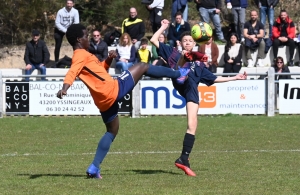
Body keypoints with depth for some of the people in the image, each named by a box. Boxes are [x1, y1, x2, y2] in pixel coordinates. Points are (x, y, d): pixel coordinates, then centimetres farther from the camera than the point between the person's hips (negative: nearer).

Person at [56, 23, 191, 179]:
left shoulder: (80, 56, 19)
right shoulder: (81, 55, -11)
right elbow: (72, 72, -30)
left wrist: (108, 60, 14)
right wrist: (64, 88, -47)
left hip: (104, 100, 10)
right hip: (113, 89, -10)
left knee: (112, 131, 23)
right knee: (142, 67, 5)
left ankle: (94, 168, 11)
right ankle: (177, 74, 24)